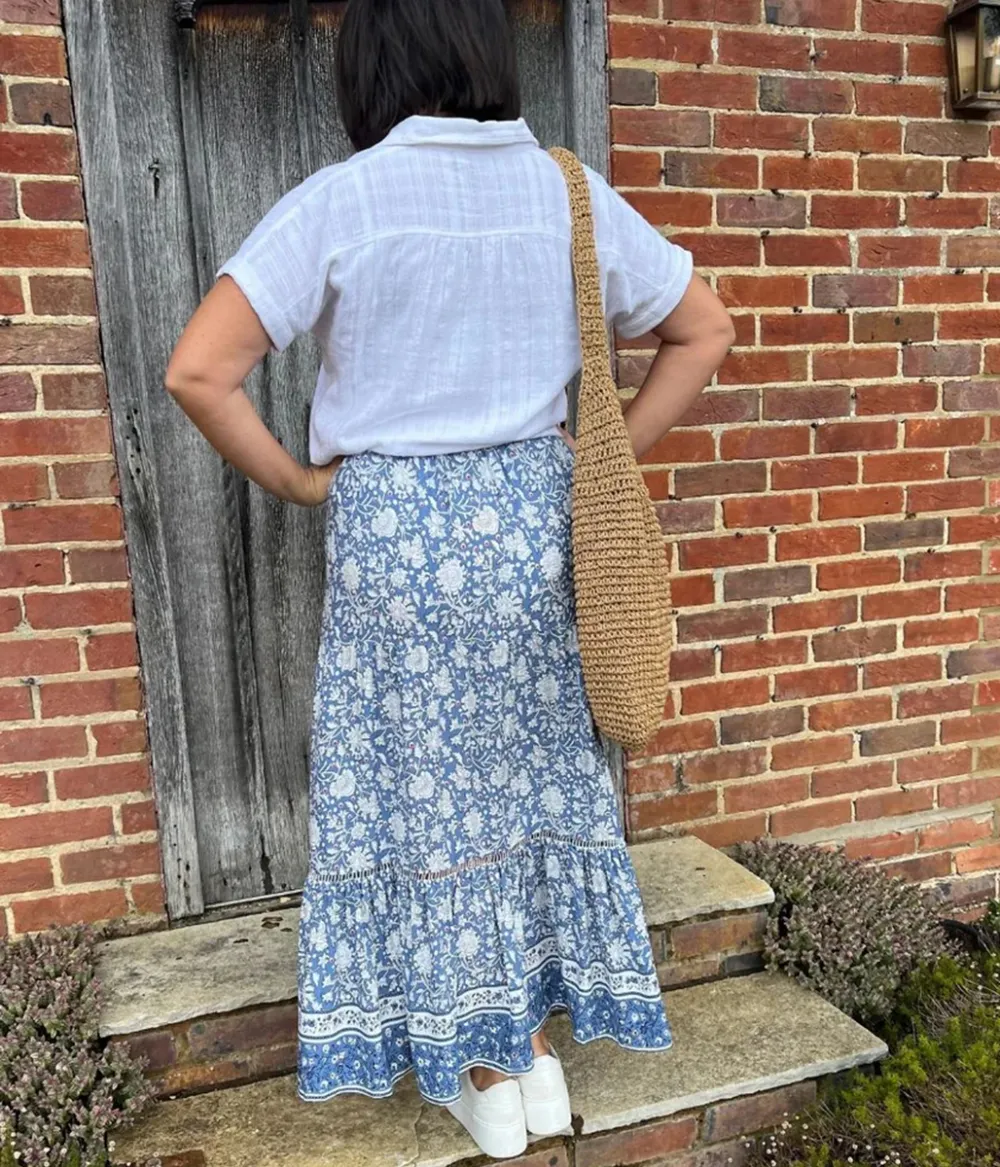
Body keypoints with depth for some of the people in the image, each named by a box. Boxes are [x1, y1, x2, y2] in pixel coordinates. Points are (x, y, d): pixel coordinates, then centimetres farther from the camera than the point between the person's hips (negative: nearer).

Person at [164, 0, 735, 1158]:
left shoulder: (340, 201, -8)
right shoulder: (569, 192, 3)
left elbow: (197, 373, -14)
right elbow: (706, 330, 9)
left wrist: (296, 480, 0)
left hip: (397, 531, -3)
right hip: (531, 520, 4)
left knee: (428, 792, 10)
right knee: (539, 778, 16)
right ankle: (540, 1056, 32)